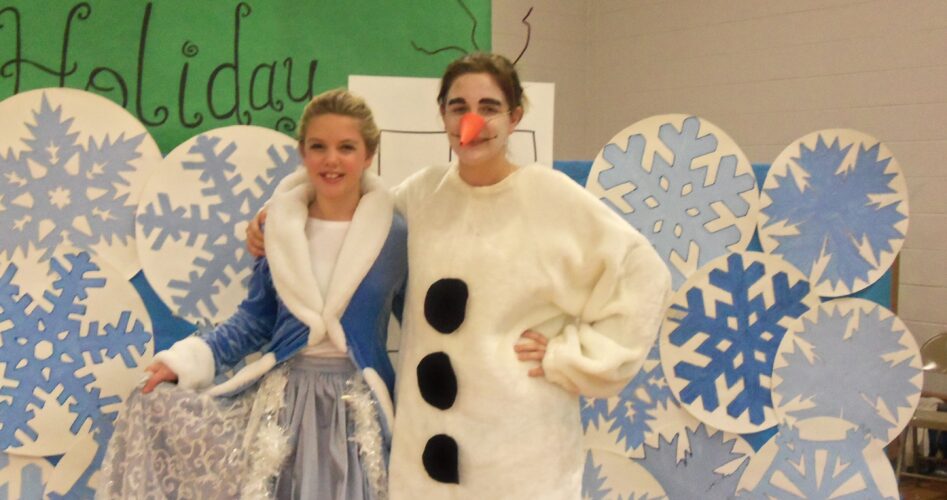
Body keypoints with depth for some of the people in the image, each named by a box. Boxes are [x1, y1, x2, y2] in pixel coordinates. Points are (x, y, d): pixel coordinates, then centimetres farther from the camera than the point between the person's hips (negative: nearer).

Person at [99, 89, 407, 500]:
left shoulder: (396, 235, -6)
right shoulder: (279, 227, 1)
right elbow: (255, 319, 6)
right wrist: (186, 359, -5)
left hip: (360, 408, -1)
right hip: (282, 396, 2)